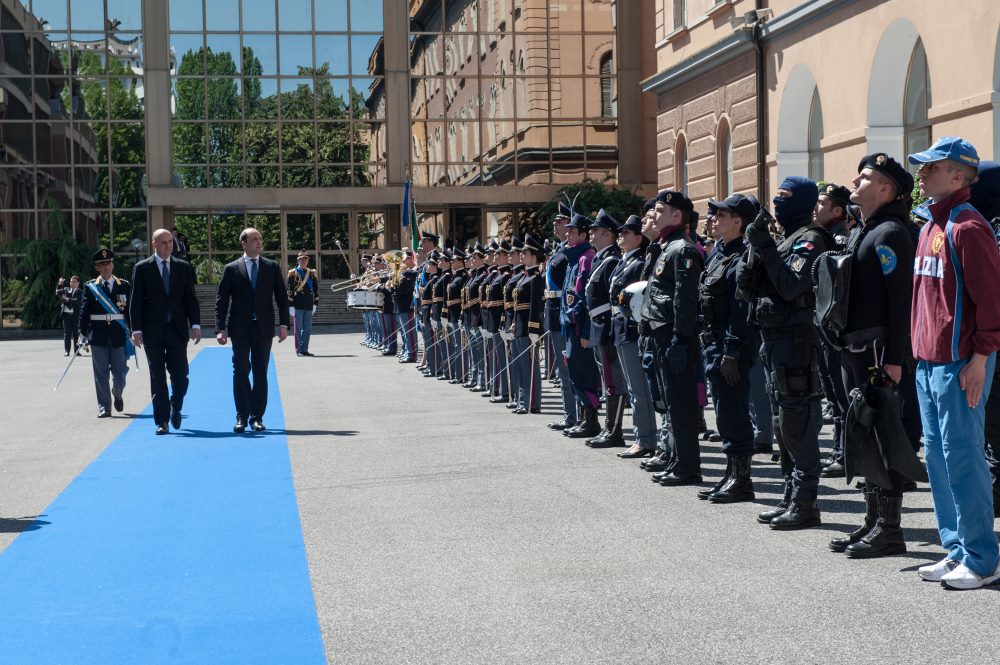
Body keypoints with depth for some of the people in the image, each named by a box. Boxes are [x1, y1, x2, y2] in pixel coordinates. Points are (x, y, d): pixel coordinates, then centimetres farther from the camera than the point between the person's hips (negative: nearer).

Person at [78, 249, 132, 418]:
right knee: (101, 374, 1)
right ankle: (104, 407, 9)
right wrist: (83, 334, -5)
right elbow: (84, 311, 2)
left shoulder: (125, 285, 5)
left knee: (120, 373, 4)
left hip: (119, 336, 0)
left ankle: (117, 395, 34)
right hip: (98, 336, 0)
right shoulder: (90, 287, 3)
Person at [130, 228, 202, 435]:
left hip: (177, 330, 2)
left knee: (180, 375, 0)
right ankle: (162, 421, 6)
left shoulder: (183, 267, 9)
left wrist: (195, 324, -2)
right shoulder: (142, 268, 2)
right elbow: (136, 301, 0)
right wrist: (136, 330, -7)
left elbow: (190, 298, 8)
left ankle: (175, 409, 26)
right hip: (153, 331, -1)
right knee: (157, 378, 1)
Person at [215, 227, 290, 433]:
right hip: (240, 328, -1)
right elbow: (221, 301, 2)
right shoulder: (231, 269, 3)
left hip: (263, 327, 1)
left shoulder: (272, 267, 8)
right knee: (241, 370, -3)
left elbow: (282, 297, 7)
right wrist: (221, 328, -6)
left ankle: (257, 417, 9)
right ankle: (242, 416, 4)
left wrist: (283, 324, -2)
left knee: (261, 373, 3)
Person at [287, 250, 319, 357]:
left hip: (309, 305, 4)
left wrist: (315, 303, 8)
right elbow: (289, 290, -4)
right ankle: (299, 350, 5)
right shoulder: (293, 273, 0)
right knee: (298, 328, 0)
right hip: (298, 305, -4)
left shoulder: (312, 273, 12)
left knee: (308, 328, 5)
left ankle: (305, 349, 11)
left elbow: (316, 289, 15)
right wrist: (291, 305, -9)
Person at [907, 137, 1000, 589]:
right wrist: (918, 350, 17)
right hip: (928, 362, 10)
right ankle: (957, 550, 22)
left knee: (962, 458, -6)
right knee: (937, 457, 12)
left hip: (959, 363, -10)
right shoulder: (931, 227, 16)